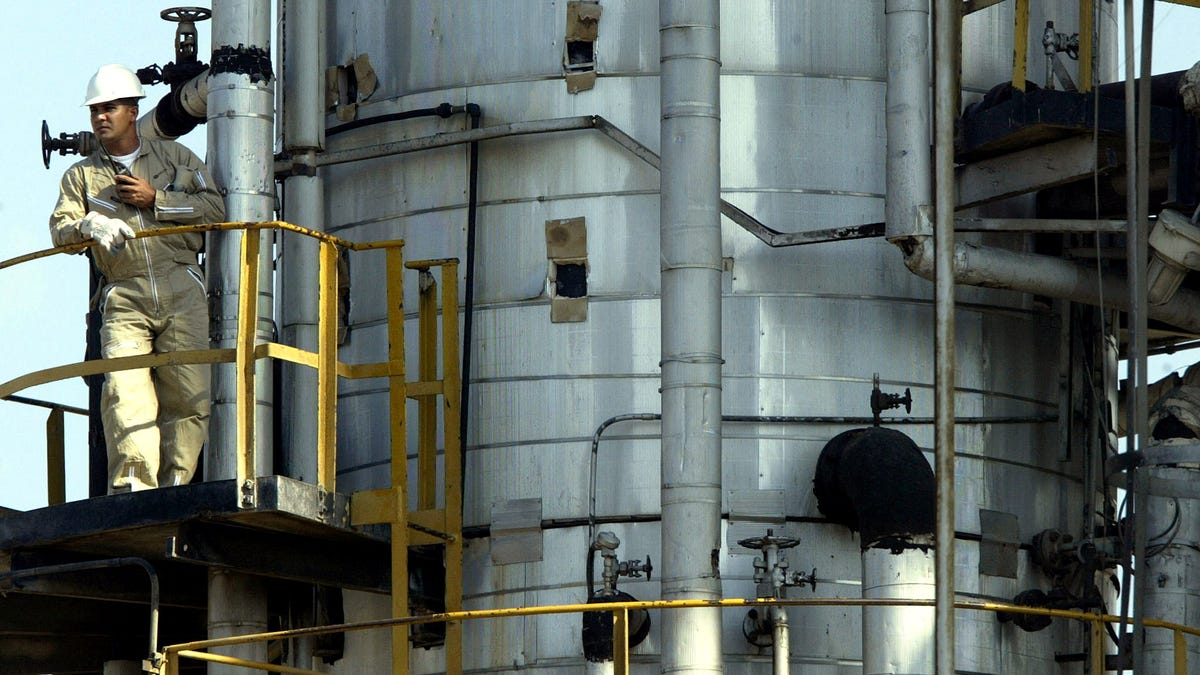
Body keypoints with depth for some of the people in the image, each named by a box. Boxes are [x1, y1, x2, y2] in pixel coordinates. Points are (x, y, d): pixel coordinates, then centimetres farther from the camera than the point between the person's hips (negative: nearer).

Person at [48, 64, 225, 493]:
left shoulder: (174, 157, 16)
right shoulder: (82, 175, 18)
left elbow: (215, 209, 5)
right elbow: (60, 228, 4)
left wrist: (154, 199, -4)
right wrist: (90, 224, -19)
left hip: (182, 291, 0)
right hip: (124, 299, 0)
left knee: (188, 390, -11)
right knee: (125, 391, -18)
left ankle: (175, 483, -9)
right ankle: (133, 485, -25)